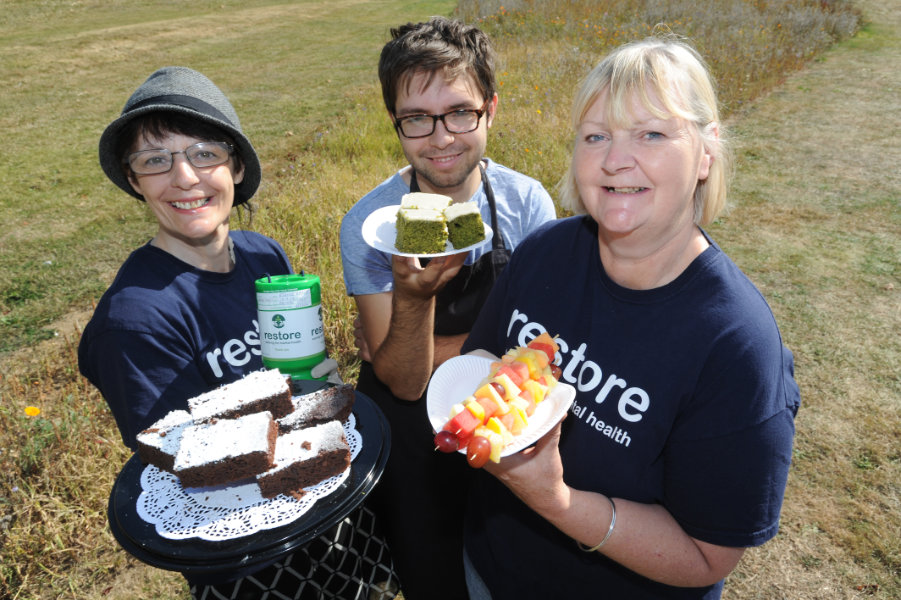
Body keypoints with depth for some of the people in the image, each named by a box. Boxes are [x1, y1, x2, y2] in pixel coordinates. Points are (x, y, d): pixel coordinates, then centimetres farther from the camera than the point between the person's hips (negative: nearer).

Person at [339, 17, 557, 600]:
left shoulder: (527, 202, -14)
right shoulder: (367, 224, -18)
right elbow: (404, 381, -19)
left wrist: (394, 349, -20)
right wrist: (411, 296, -39)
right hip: (408, 428, -1)